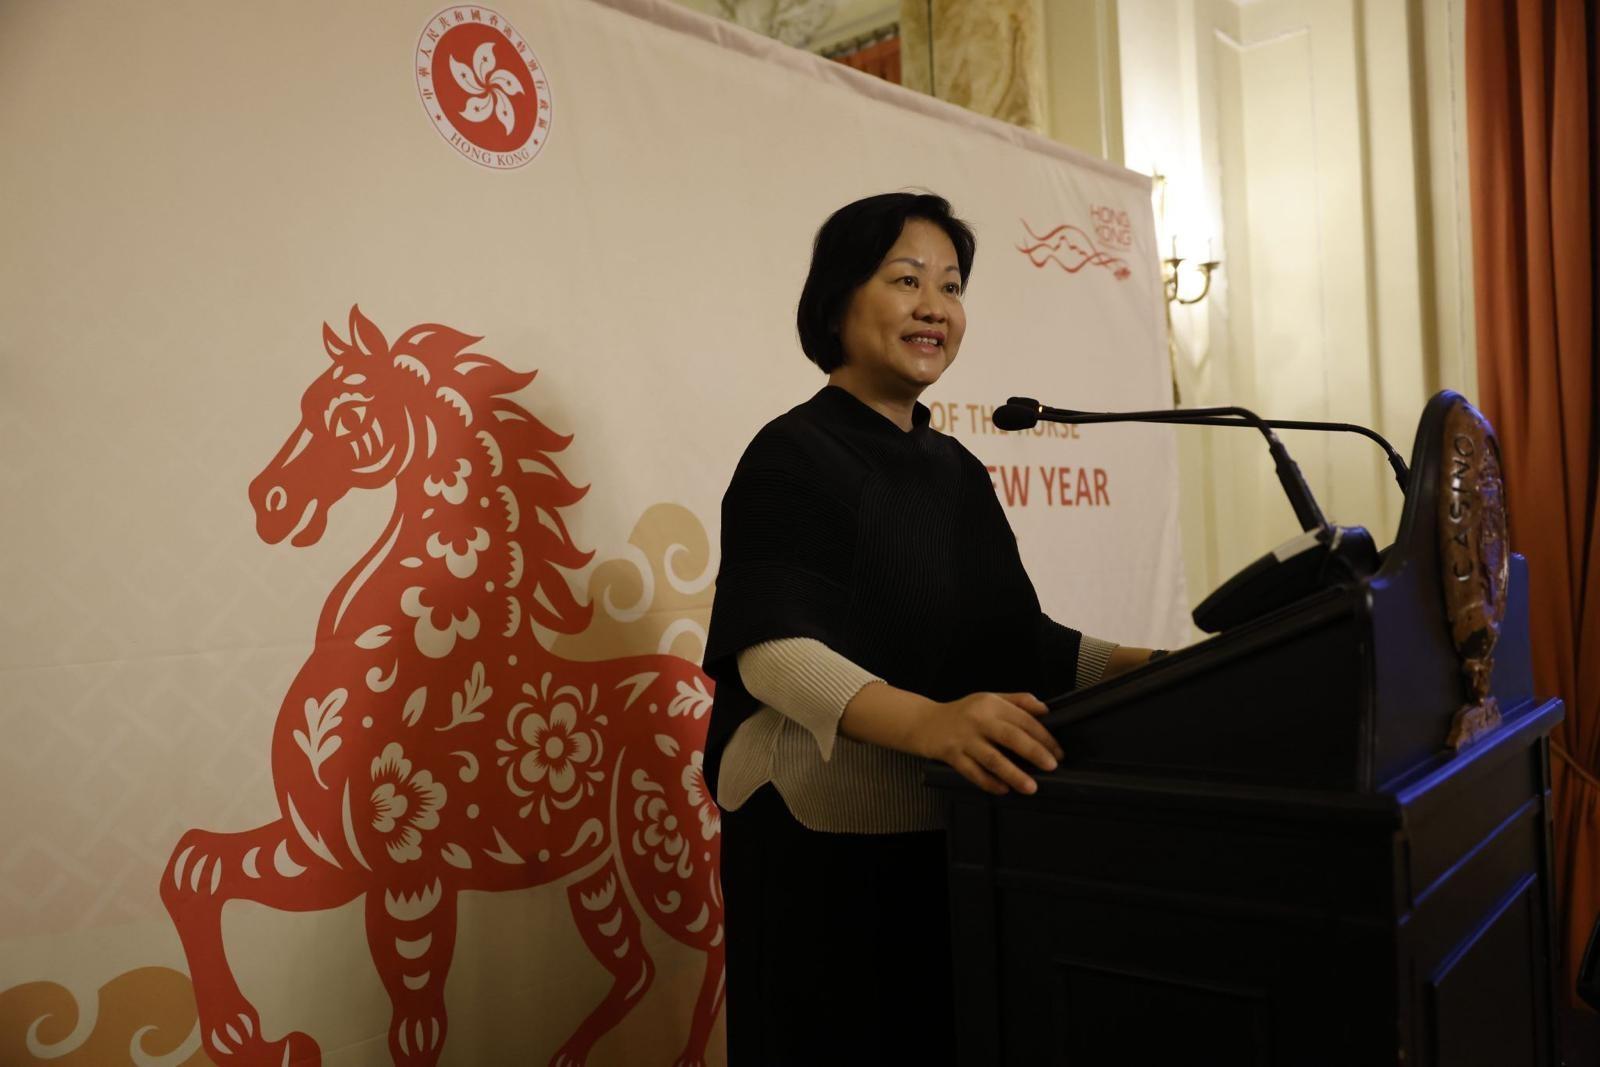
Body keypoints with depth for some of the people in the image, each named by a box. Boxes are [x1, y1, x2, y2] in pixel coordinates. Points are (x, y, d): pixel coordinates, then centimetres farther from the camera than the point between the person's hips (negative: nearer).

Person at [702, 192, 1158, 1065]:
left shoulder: (955, 468, 13)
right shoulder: (793, 455, -9)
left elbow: (1010, 633, 16)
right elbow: (773, 647, -22)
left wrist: (1152, 668, 4)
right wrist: (927, 724, -38)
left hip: (961, 833, 7)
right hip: (831, 845, -7)